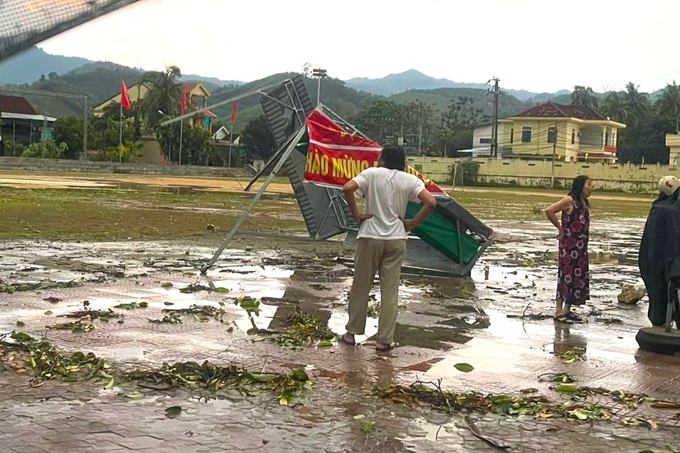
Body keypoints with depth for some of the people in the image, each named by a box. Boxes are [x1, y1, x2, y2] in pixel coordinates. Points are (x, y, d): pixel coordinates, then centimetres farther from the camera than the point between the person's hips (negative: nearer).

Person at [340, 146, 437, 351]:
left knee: (361, 286, 11)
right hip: (396, 240, 2)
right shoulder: (410, 180, 0)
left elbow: (347, 188, -19)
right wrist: (412, 224, -2)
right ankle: (384, 339, 8)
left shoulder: (372, 174, -5)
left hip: (370, 237, -1)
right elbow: (431, 202, -10)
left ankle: (352, 333, 18)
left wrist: (356, 214, -9)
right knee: (390, 291, 7)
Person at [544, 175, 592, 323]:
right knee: (566, 276, -6)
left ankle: (567, 310, 17)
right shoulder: (569, 201, -11)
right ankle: (559, 311, -1)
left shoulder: (585, 204, 13)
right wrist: (560, 228, -10)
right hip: (569, 246, -8)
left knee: (578, 277, 10)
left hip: (581, 248, 8)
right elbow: (549, 211, -20)